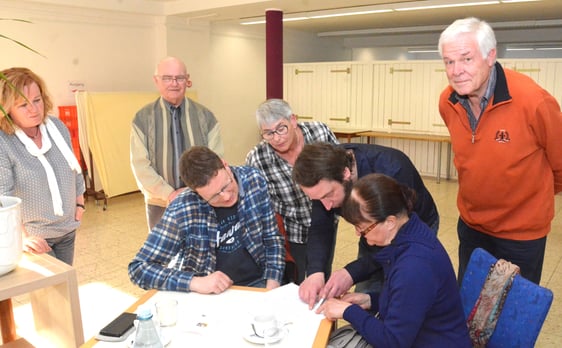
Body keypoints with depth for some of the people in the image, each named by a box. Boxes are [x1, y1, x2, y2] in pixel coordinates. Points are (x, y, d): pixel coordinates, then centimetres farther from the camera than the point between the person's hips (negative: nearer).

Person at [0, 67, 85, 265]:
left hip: (67, 230, 6)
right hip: (34, 237, -5)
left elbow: (74, 168, 11)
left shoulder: (57, 127, -3)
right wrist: (22, 237, -33)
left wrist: (79, 203, 12)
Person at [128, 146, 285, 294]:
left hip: (257, 283, 2)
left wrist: (272, 289, -12)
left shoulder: (253, 180, -11)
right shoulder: (182, 210, -20)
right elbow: (138, 268, -16)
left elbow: (272, 237, -1)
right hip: (209, 294, -2)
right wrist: (195, 282, -28)